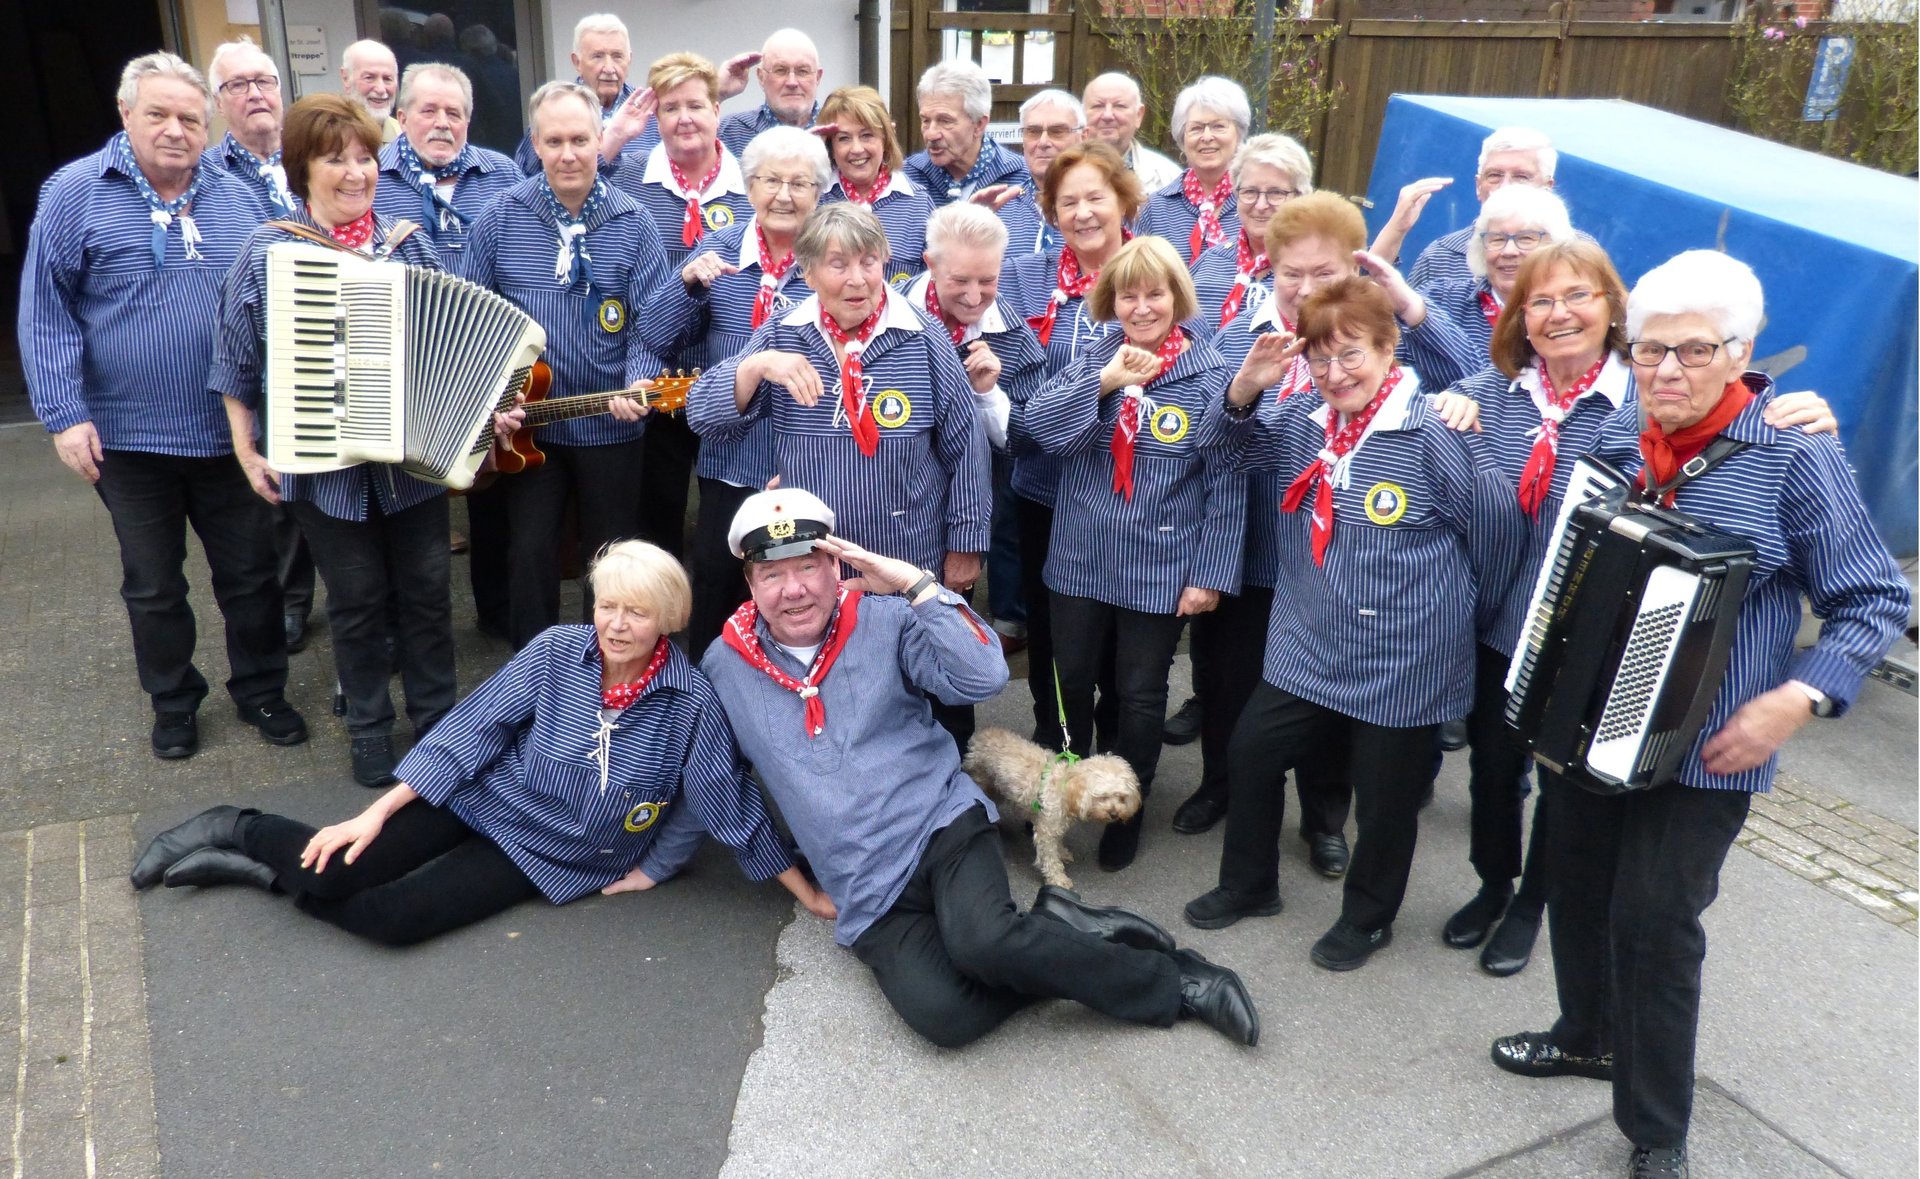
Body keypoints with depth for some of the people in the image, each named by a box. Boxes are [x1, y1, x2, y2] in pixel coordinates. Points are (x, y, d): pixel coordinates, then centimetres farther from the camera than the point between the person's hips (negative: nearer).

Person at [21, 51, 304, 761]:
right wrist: (65, 413, -12)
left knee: (250, 573, 11)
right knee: (153, 585, 13)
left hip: (229, 431, 2)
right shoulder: (75, 193, -5)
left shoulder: (237, 200, 5)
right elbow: (46, 312, -6)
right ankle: (173, 703, 30)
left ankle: (260, 690, 29)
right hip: (128, 437, -2)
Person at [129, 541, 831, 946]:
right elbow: (472, 729, -9)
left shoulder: (692, 704, -18)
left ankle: (264, 873, 7)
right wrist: (376, 813, -11)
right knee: (335, 870, -15)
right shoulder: (557, 652, -13)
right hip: (484, 795, 1)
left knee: (395, 918, -19)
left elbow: (729, 803, -9)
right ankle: (235, 830, 17)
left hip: (550, 857, -1)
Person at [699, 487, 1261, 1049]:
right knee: (942, 1014, -27)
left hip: (945, 828, -1)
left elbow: (984, 676, -16)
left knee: (983, 942, -33)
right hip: (870, 897, 2)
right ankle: (1055, 935, -2)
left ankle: (1173, 980, -12)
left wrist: (914, 582, -19)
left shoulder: (884, 619, -2)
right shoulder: (724, 667, 3)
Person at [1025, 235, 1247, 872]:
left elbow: (1227, 484, -9)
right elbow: (1039, 424, -14)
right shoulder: (1093, 360, 0)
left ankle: (1130, 805, 33)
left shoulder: (1210, 376, -9)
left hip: (1159, 568, -3)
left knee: (1141, 693, 12)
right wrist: (1104, 382, -27)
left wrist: (1210, 573, -11)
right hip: (1080, 557, 3)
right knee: (1071, 680, 17)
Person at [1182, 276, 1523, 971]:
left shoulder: (1432, 436, -18)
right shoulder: (1303, 423, 1)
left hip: (1401, 663, -6)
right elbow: (1233, 442, 13)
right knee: (1251, 755, 14)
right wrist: (1244, 387, -10)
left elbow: (1498, 525, -11)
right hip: (1305, 648, 6)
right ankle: (1248, 885, 37)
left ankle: (1368, 917, 36)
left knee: (1384, 796, 11)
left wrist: (1461, 607, 3)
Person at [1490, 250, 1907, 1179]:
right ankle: (1589, 1034, 44)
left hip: (1702, 746, -5)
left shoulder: (1794, 454, -14)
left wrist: (1797, 700, -22)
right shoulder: (1615, 434, 2)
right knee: (1577, 886, 18)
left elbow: (1876, 601, -9)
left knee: (1654, 921, -4)